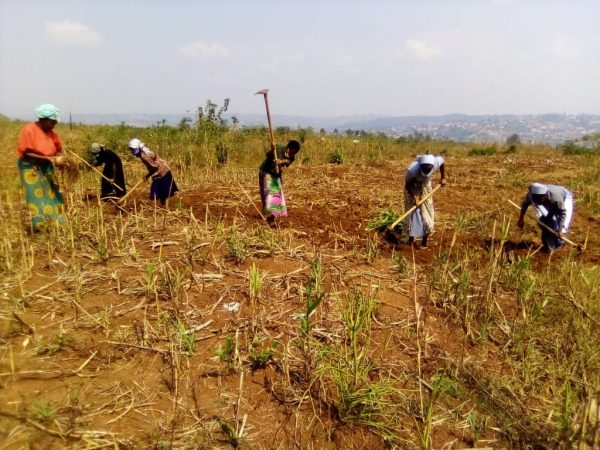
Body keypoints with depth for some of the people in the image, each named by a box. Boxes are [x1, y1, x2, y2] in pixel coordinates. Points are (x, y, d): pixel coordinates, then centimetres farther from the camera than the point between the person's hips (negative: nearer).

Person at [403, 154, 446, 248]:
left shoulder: (436, 162, -32)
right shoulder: (412, 169, -40)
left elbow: (442, 160, -5)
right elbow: (407, 184, -22)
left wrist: (443, 178, 2)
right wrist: (414, 197, -31)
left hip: (425, 185, 3)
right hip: (412, 187, -3)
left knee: (427, 210, 0)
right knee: (412, 210, -3)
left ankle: (424, 240, 9)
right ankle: (411, 237, 13)